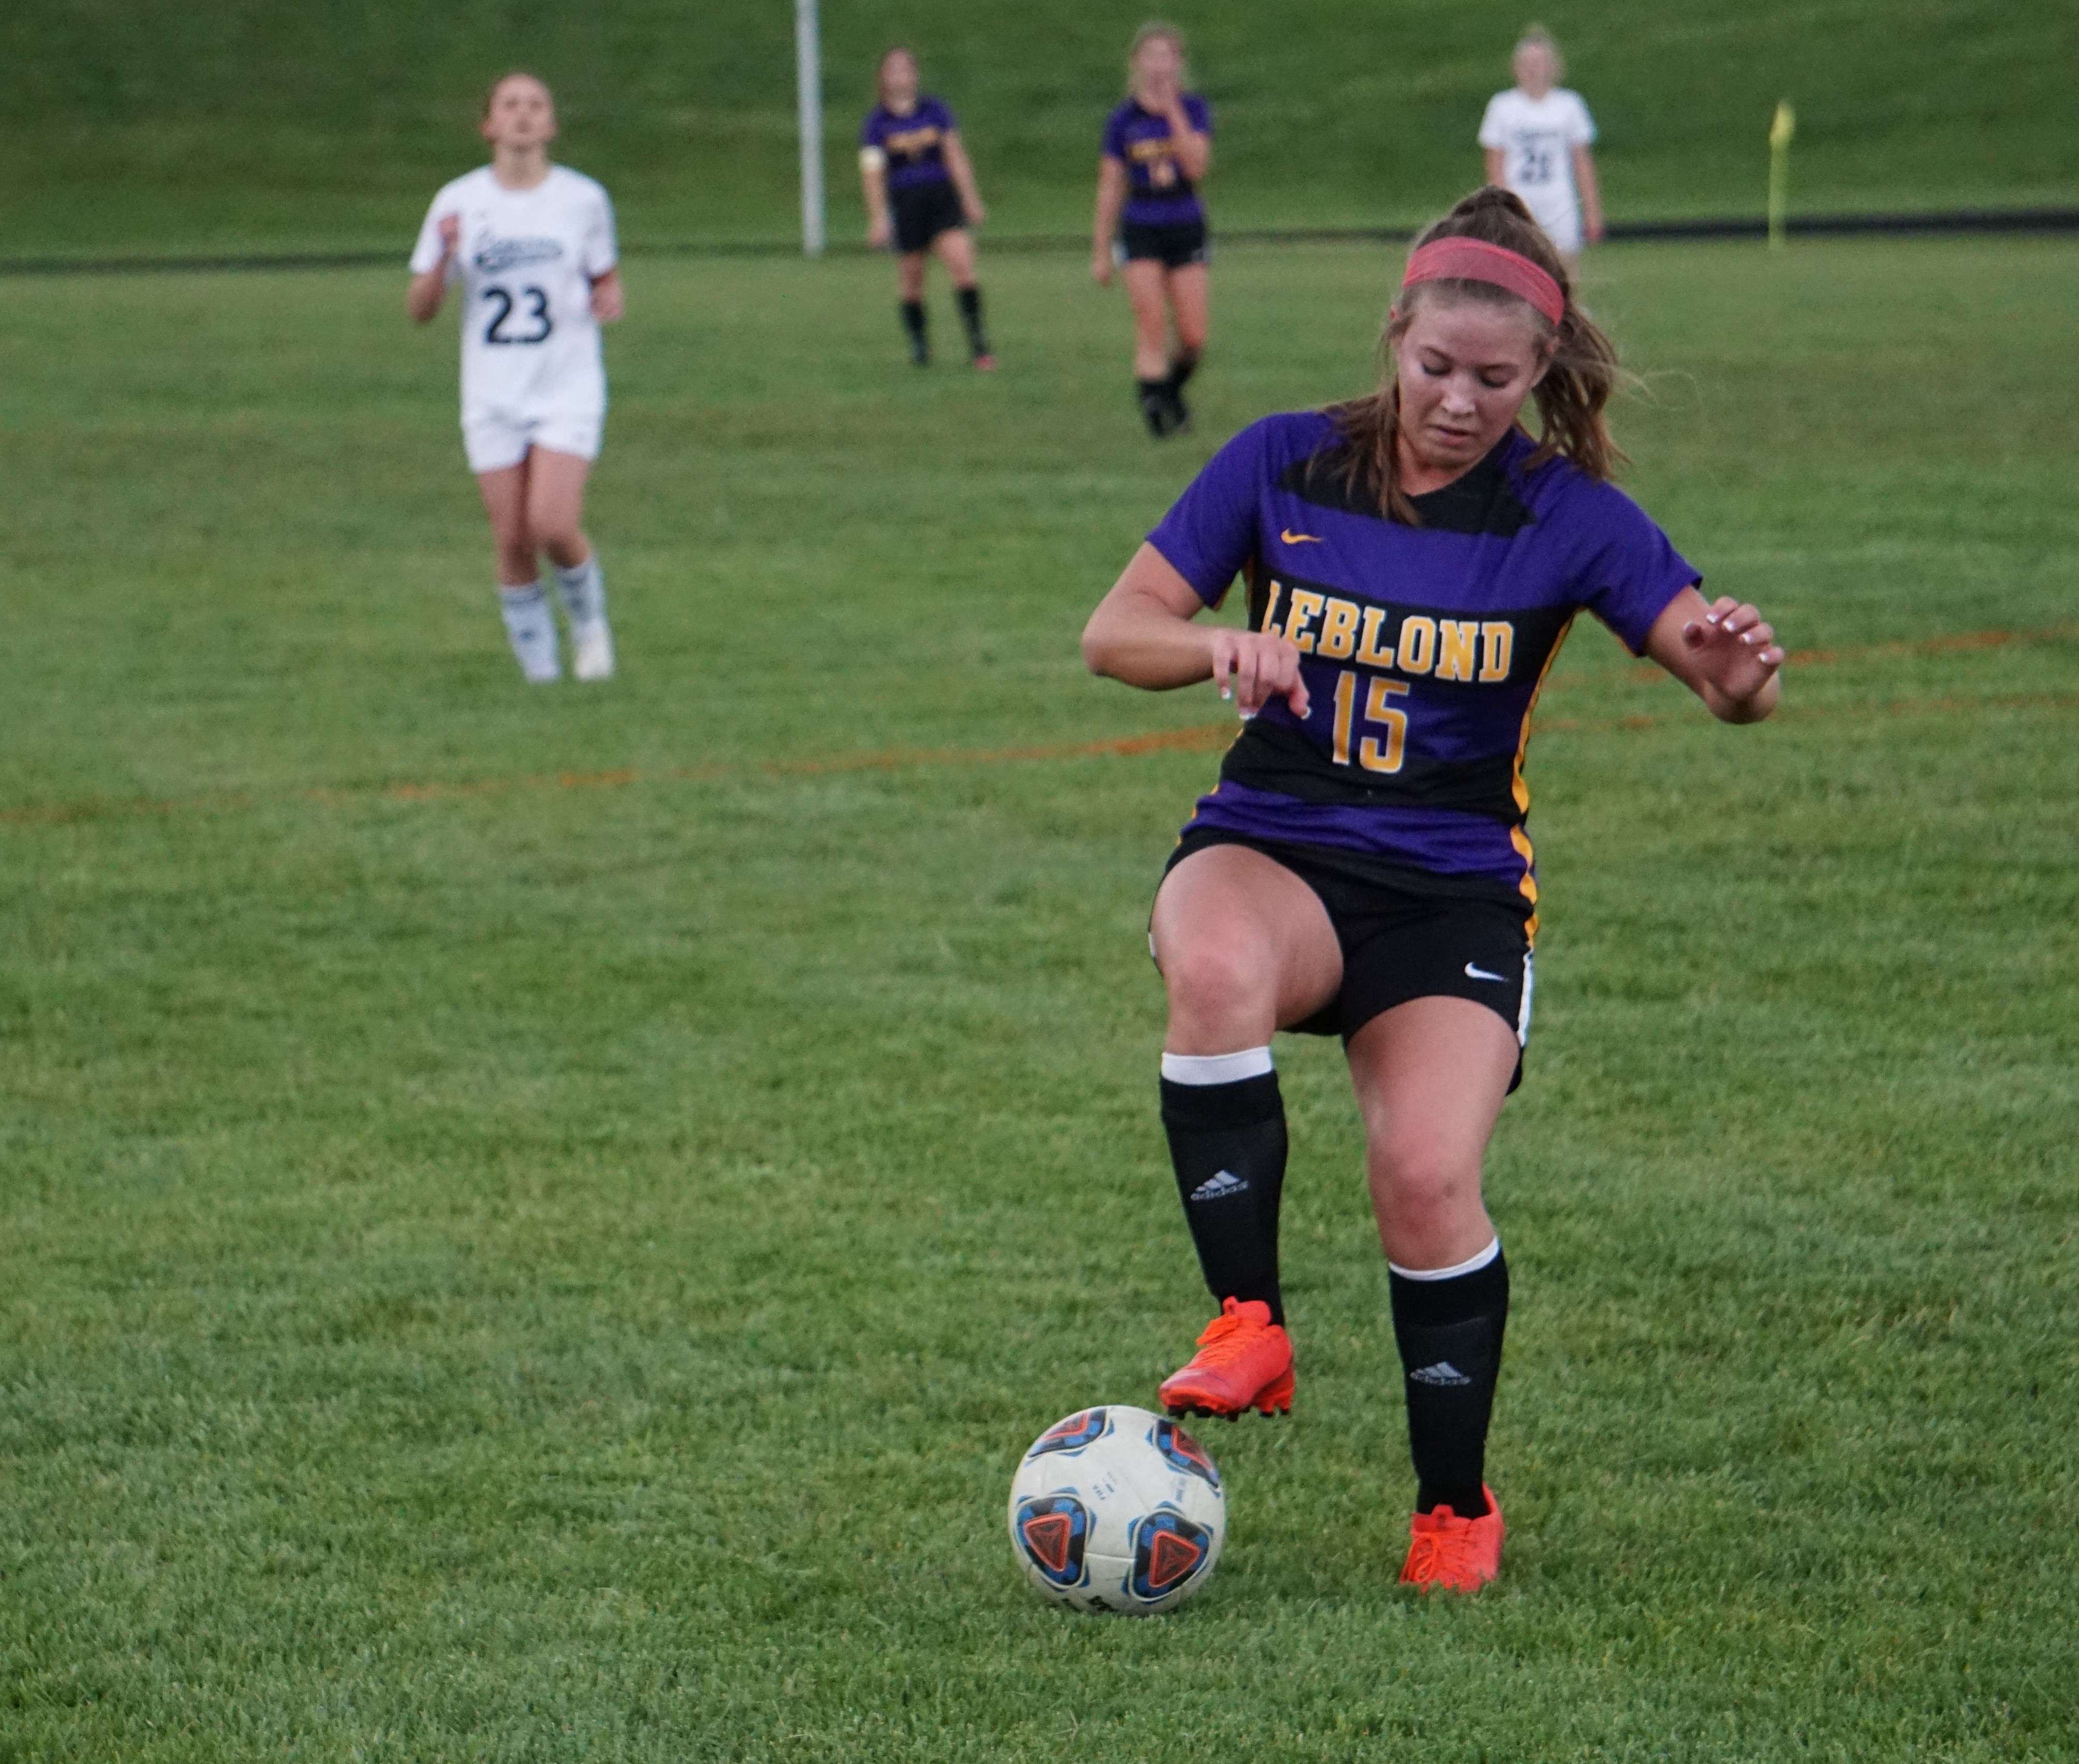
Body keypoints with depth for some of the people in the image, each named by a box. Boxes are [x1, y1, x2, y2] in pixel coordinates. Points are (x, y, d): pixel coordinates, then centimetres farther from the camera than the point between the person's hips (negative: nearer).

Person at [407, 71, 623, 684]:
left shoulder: (582, 198, 1)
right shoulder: (459, 203, 1)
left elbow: (605, 277, 16)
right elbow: (420, 308, 1)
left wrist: (611, 297, -8)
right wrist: (444, 255, -18)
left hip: (568, 390, -1)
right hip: (493, 398, 1)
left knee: (553, 526, -17)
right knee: (512, 544, -1)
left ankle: (590, 624, 11)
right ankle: (539, 671, 15)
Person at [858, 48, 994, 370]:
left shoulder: (934, 111, 6)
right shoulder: (876, 123, 1)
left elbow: (956, 156, 10)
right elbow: (872, 172, -1)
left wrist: (970, 199, 7)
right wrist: (878, 219, -7)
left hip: (942, 198, 1)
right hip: (904, 202, -1)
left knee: (962, 265, -14)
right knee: (911, 279, 4)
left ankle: (979, 346, -13)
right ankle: (918, 345, 19)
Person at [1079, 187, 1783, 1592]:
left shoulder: (1569, 518, -2)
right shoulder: (1284, 468, 1)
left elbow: (1726, 678, -8)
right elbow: (1115, 632, 1)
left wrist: (1736, 673, -34)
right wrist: (1221, 647, -21)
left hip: (1455, 889, -1)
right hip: (1270, 853, 1)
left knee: (1427, 1180, -21)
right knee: (1216, 971, -37)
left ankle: (1457, 1506, 3)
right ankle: (1251, 1328, -25)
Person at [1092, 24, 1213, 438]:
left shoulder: (1193, 110, 1)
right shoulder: (1123, 121, 1)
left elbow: (1197, 167, -14)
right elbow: (1110, 188, 5)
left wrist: (1173, 112, -17)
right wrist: (1100, 252, 6)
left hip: (1186, 229, 1)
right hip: (1142, 230, -1)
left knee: (1193, 338, -1)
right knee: (1151, 325, -13)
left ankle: (1172, 389, 28)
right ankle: (1155, 405, -10)